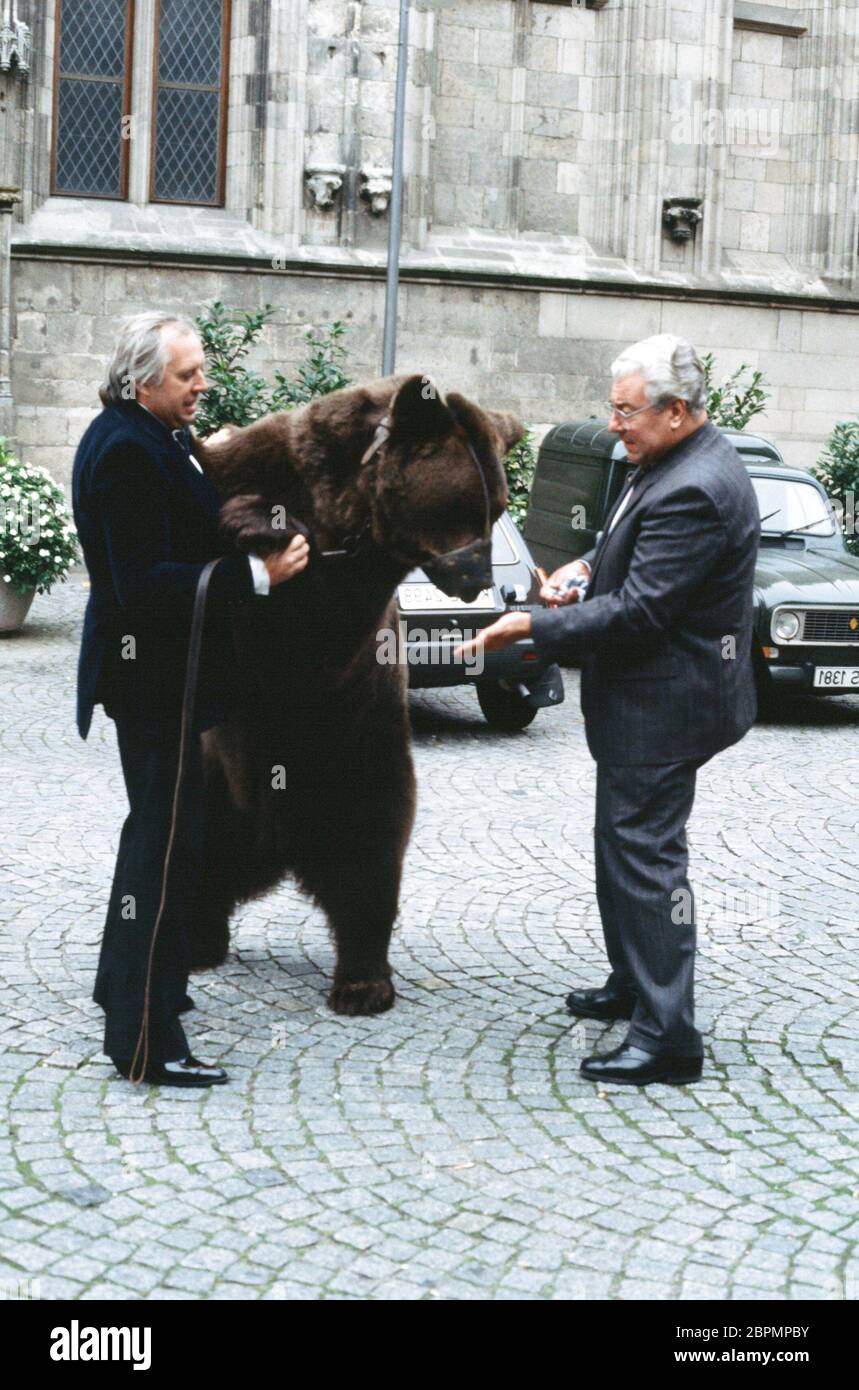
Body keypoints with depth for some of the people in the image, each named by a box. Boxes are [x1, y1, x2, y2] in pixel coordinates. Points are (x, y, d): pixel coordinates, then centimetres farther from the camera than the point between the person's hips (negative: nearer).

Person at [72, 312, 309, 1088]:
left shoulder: (150, 439, 9)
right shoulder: (127, 451, -22)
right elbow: (145, 585, -28)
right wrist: (256, 574, -29)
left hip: (163, 667, 11)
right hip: (150, 669, -11)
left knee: (160, 828, 24)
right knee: (169, 841, -7)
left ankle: (126, 980, 41)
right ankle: (145, 1040, -1)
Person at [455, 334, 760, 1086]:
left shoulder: (695, 491, -26)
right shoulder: (674, 463, 7)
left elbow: (638, 611, -27)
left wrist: (534, 628, -21)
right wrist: (590, 564, 2)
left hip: (666, 704, -11)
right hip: (643, 696, 11)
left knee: (646, 856, -7)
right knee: (622, 845, 22)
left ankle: (667, 1036, -1)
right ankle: (633, 984, 37)